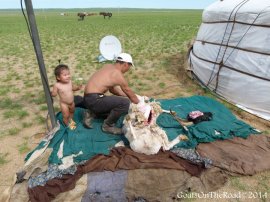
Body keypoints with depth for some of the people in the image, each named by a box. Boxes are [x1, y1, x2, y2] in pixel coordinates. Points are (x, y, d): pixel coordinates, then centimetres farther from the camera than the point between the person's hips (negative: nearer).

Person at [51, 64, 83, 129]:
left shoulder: (69, 81, -11)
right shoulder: (57, 85, -26)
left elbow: (73, 88, 7)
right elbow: (54, 94, -18)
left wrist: (78, 87, -8)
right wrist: (51, 93, -38)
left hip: (72, 102, 6)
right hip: (64, 104, -5)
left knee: (72, 112, 29)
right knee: (66, 116, 9)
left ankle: (71, 120, 59)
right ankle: (67, 124, 39)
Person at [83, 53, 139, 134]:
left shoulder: (108, 66, 13)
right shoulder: (118, 75, -14)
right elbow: (129, 93, -2)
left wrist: (126, 96, 24)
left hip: (89, 98, 10)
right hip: (94, 100, -10)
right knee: (125, 102, -20)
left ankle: (91, 114, 16)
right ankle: (108, 125, -1)